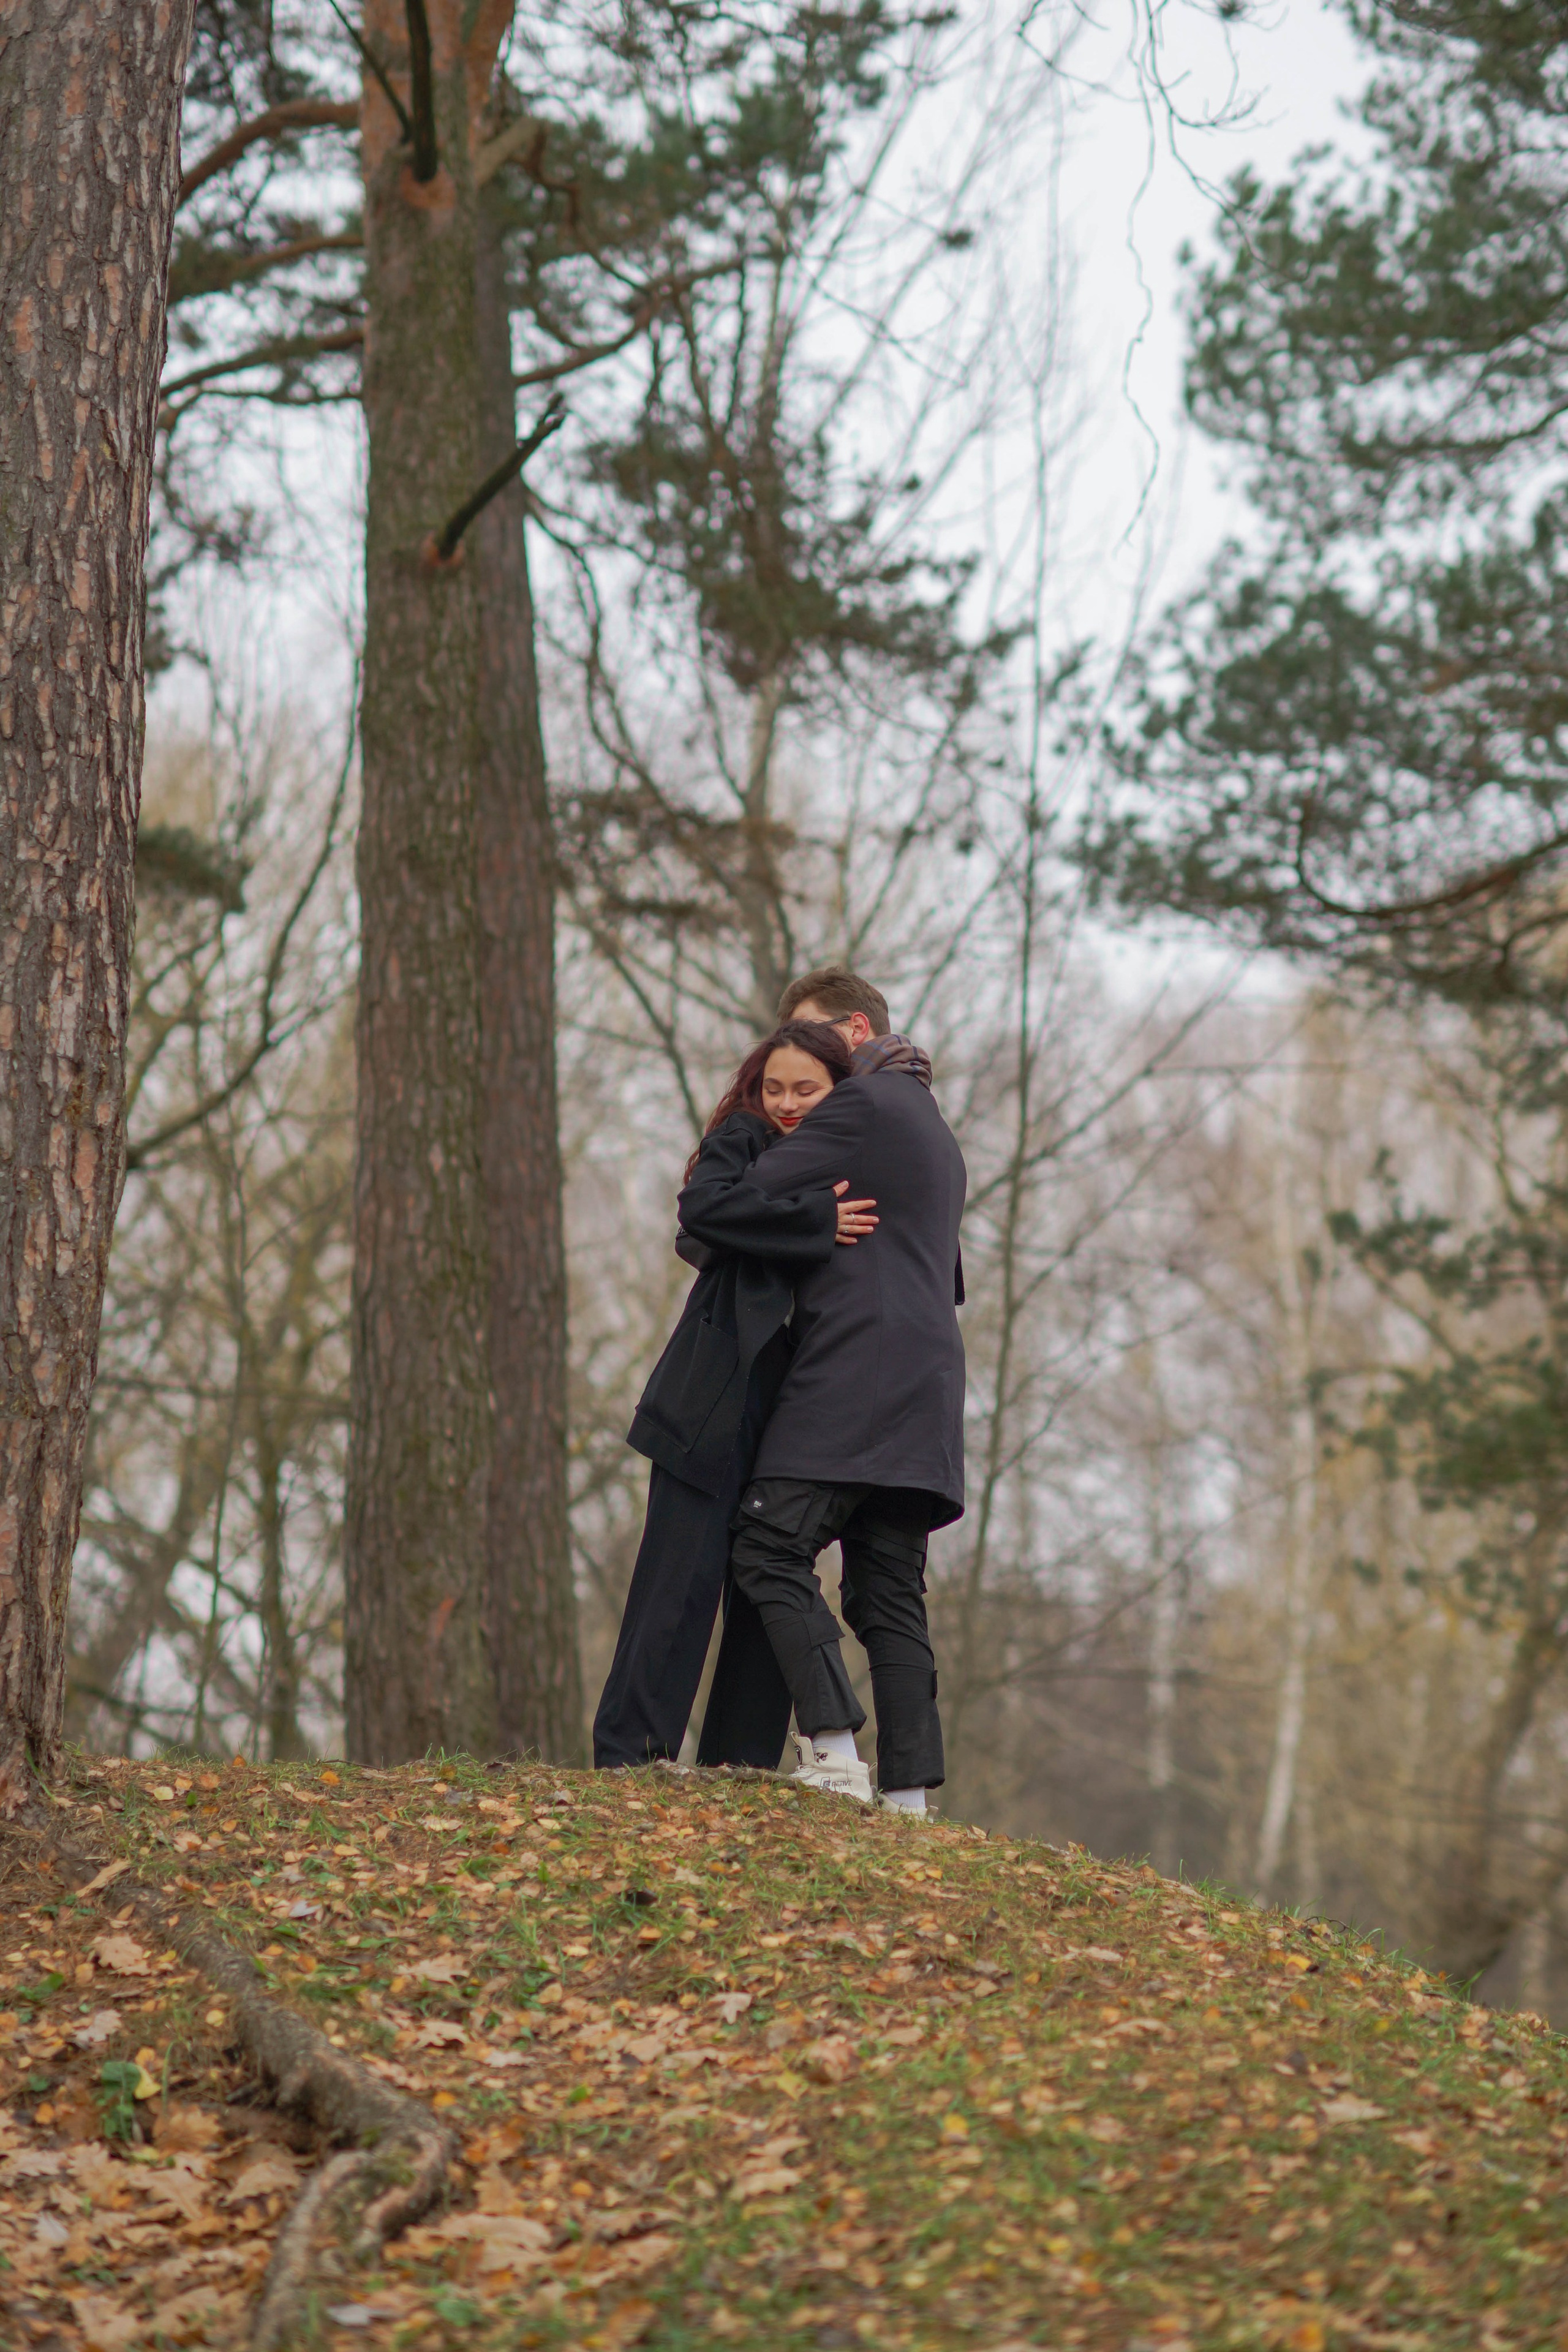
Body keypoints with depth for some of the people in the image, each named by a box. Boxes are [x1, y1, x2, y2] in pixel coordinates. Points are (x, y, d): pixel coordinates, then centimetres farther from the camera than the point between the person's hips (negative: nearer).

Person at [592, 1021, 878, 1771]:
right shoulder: (742, 1140, 2)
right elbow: (703, 1207, -20)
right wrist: (818, 1221, -20)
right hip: (718, 1400, -6)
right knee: (685, 1575, -8)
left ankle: (740, 1766, 9)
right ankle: (628, 1751, -5)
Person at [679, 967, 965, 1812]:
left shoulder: (862, 1105, -3)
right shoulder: (936, 1133, 28)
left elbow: (732, 1204, -9)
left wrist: (698, 1210, 13)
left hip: (851, 1378, -9)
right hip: (924, 1393, 9)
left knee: (770, 1552, -12)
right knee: (889, 1595, 5)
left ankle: (834, 1751, -21)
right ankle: (908, 1791, -1)